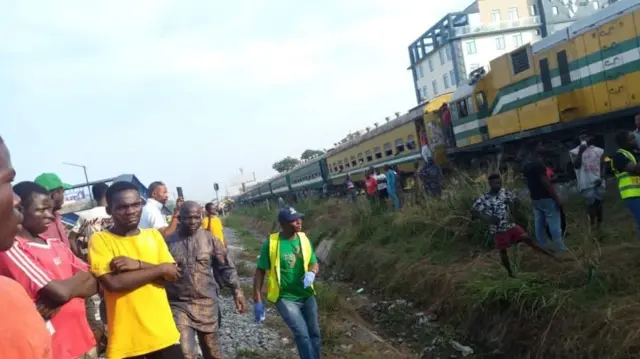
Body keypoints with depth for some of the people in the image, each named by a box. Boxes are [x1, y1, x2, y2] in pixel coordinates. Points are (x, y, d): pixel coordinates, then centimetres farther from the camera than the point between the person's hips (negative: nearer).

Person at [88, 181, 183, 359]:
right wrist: (160, 268, -12)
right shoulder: (100, 239, -5)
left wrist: (138, 264, -16)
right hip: (126, 339, -3)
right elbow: (112, 283, -18)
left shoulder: (154, 234, 8)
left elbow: (173, 274, -1)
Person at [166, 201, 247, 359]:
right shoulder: (168, 241, -4)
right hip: (178, 305, -1)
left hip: (207, 303, 2)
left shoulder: (209, 239, 0)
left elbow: (226, 266, 5)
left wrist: (237, 290, -3)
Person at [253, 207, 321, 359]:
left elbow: (314, 263, 7)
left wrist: (311, 273, -17)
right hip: (285, 297, -4)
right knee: (302, 334, -14)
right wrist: (258, 301, -11)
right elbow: (260, 272, -8)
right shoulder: (271, 243, -13)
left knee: (314, 333, 12)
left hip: (307, 295, 5)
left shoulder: (303, 239, -1)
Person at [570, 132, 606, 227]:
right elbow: (576, 165, -10)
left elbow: (602, 166, 9)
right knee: (590, 204, -4)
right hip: (586, 183, -2)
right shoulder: (574, 152, 2)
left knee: (599, 202, 7)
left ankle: (600, 223, 19)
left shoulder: (599, 150, 9)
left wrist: (601, 177, -6)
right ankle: (593, 224, 5)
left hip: (598, 182, 3)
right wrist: (580, 152, -15)